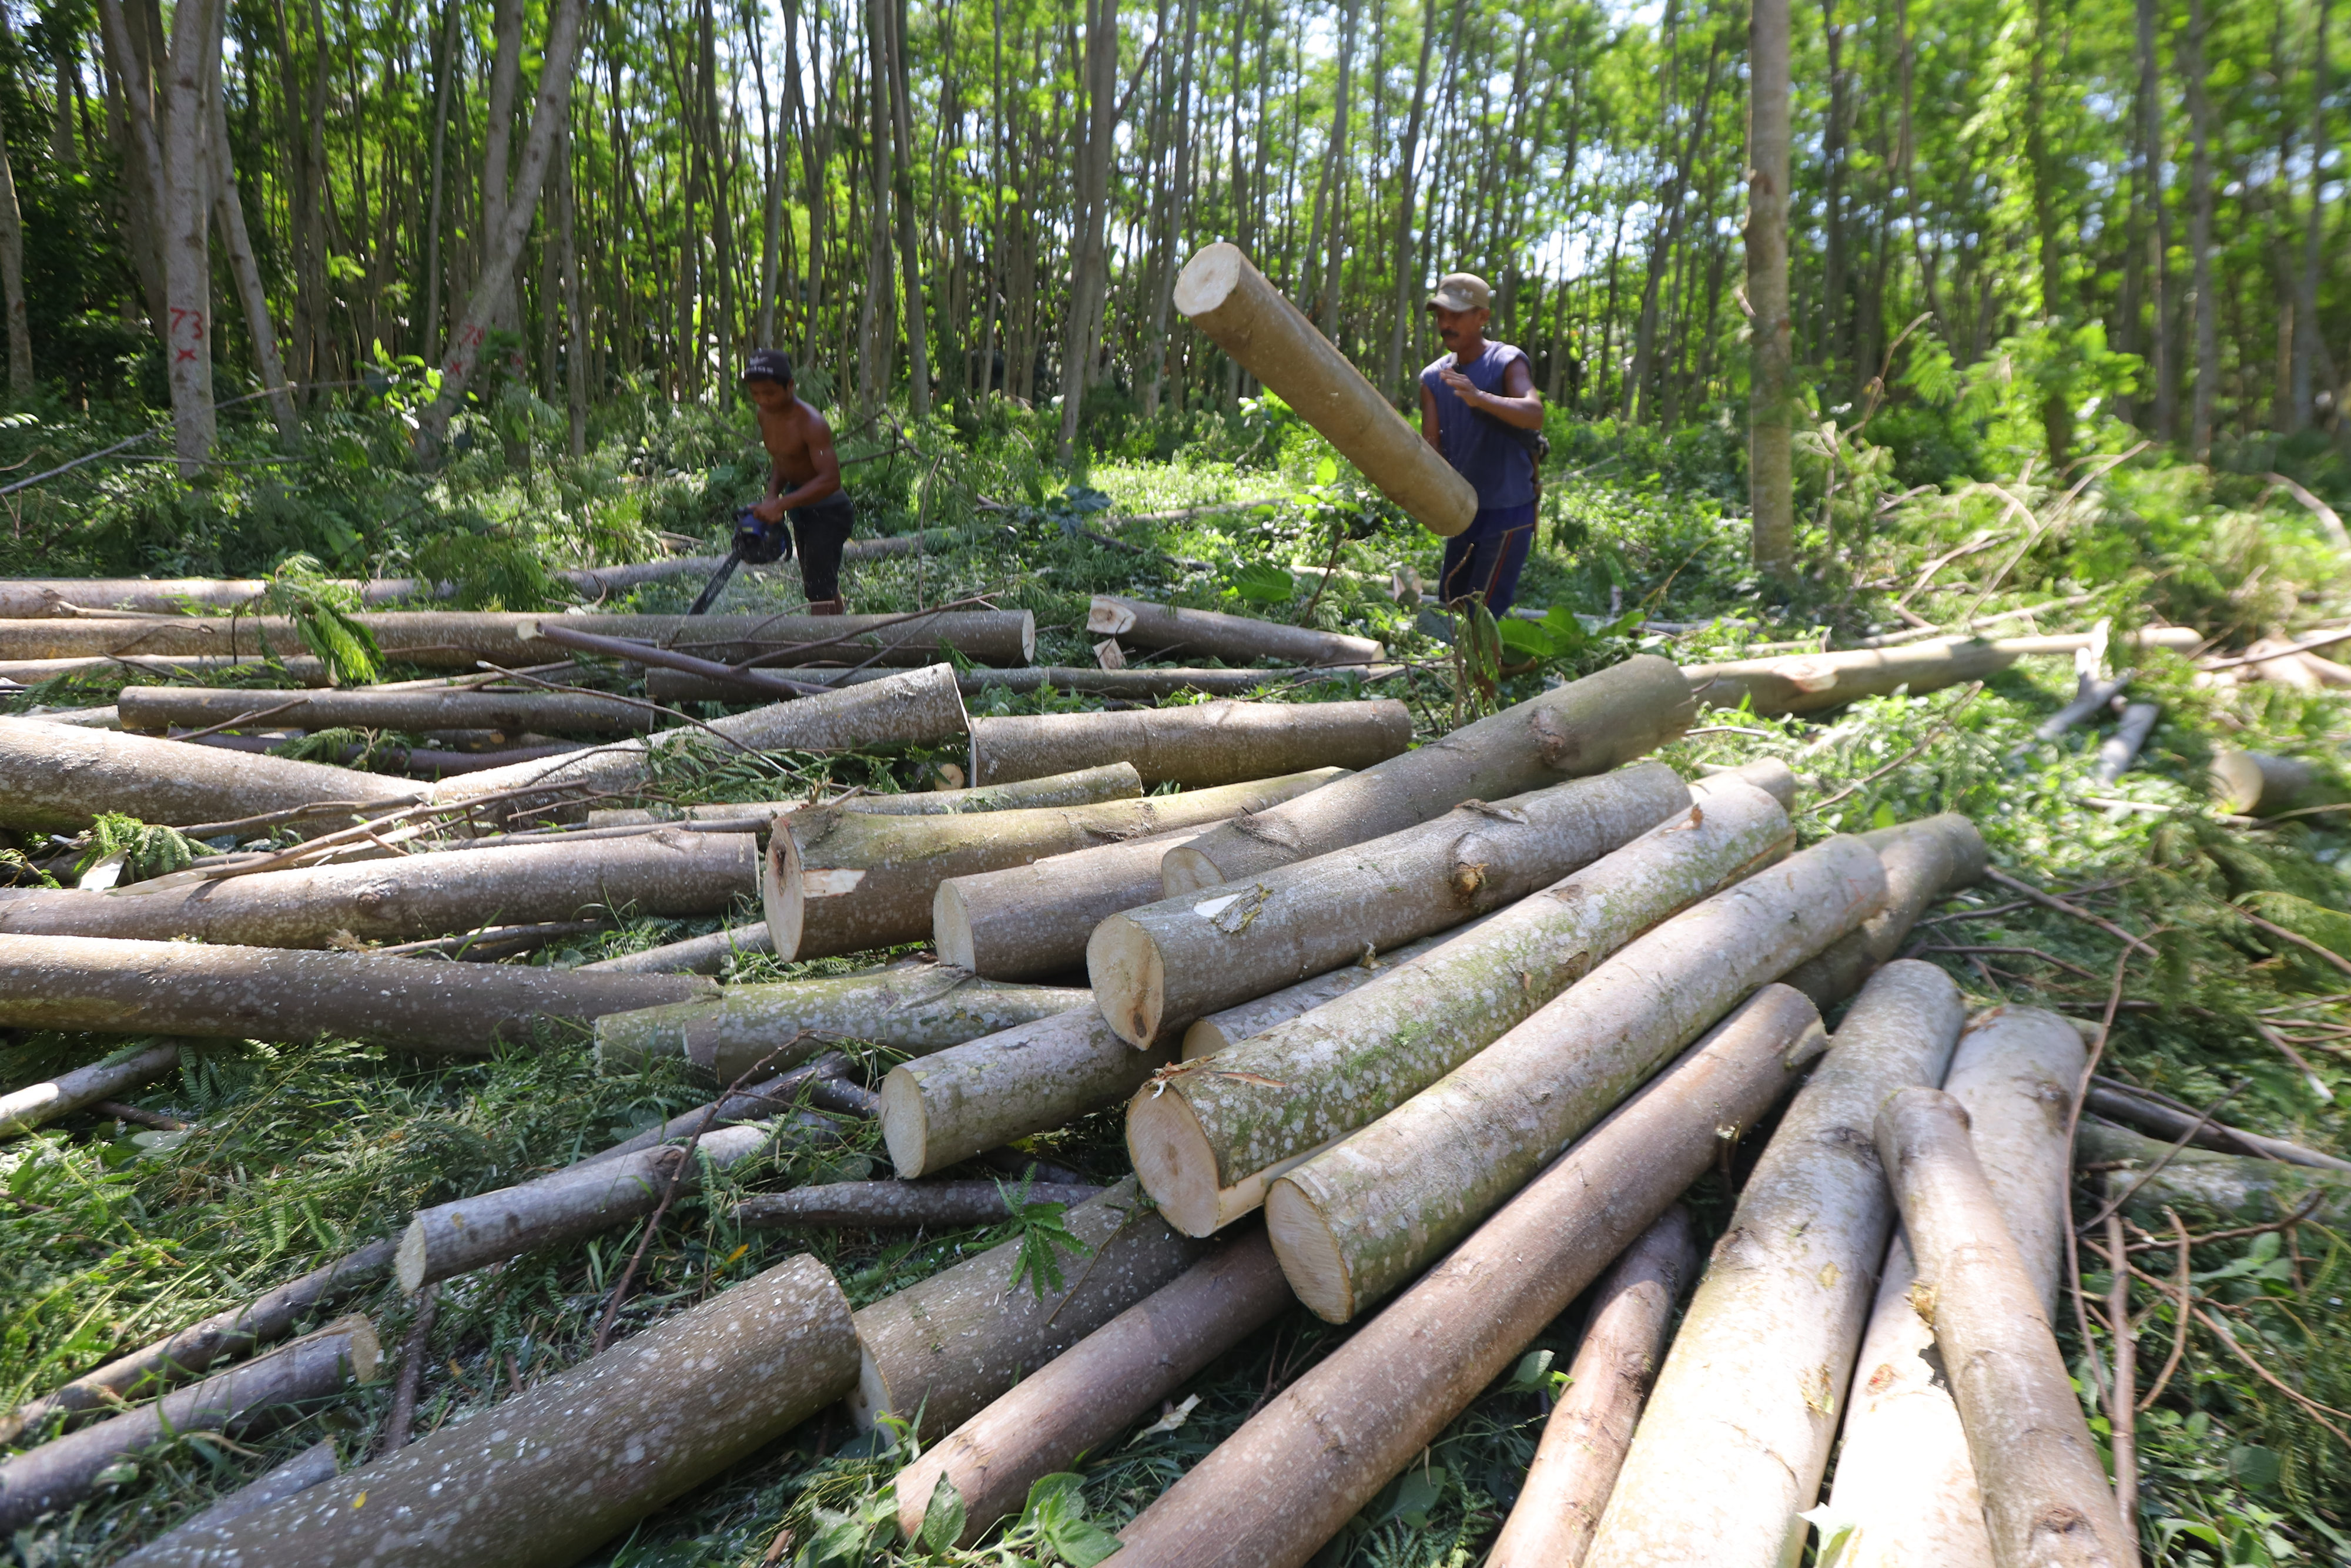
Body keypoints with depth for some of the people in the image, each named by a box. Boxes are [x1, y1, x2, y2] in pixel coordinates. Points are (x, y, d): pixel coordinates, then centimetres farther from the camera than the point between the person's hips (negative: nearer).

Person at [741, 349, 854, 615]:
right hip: (801, 506, 9)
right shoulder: (765, 415, 2)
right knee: (823, 587, 18)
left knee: (819, 592, -12)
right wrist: (771, 498, -5)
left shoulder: (811, 423, -25)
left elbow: (830, 480, -31)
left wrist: (781, 504, -34)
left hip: (827, 510, -9)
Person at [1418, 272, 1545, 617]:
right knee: (1451, 607, 17)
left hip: (1509, 511, -7)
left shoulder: (1507, 362, -12)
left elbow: (1535, 415, -31)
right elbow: (1431, 444, -4)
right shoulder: (1433, 378, 6)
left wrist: (1480, 398, -50)